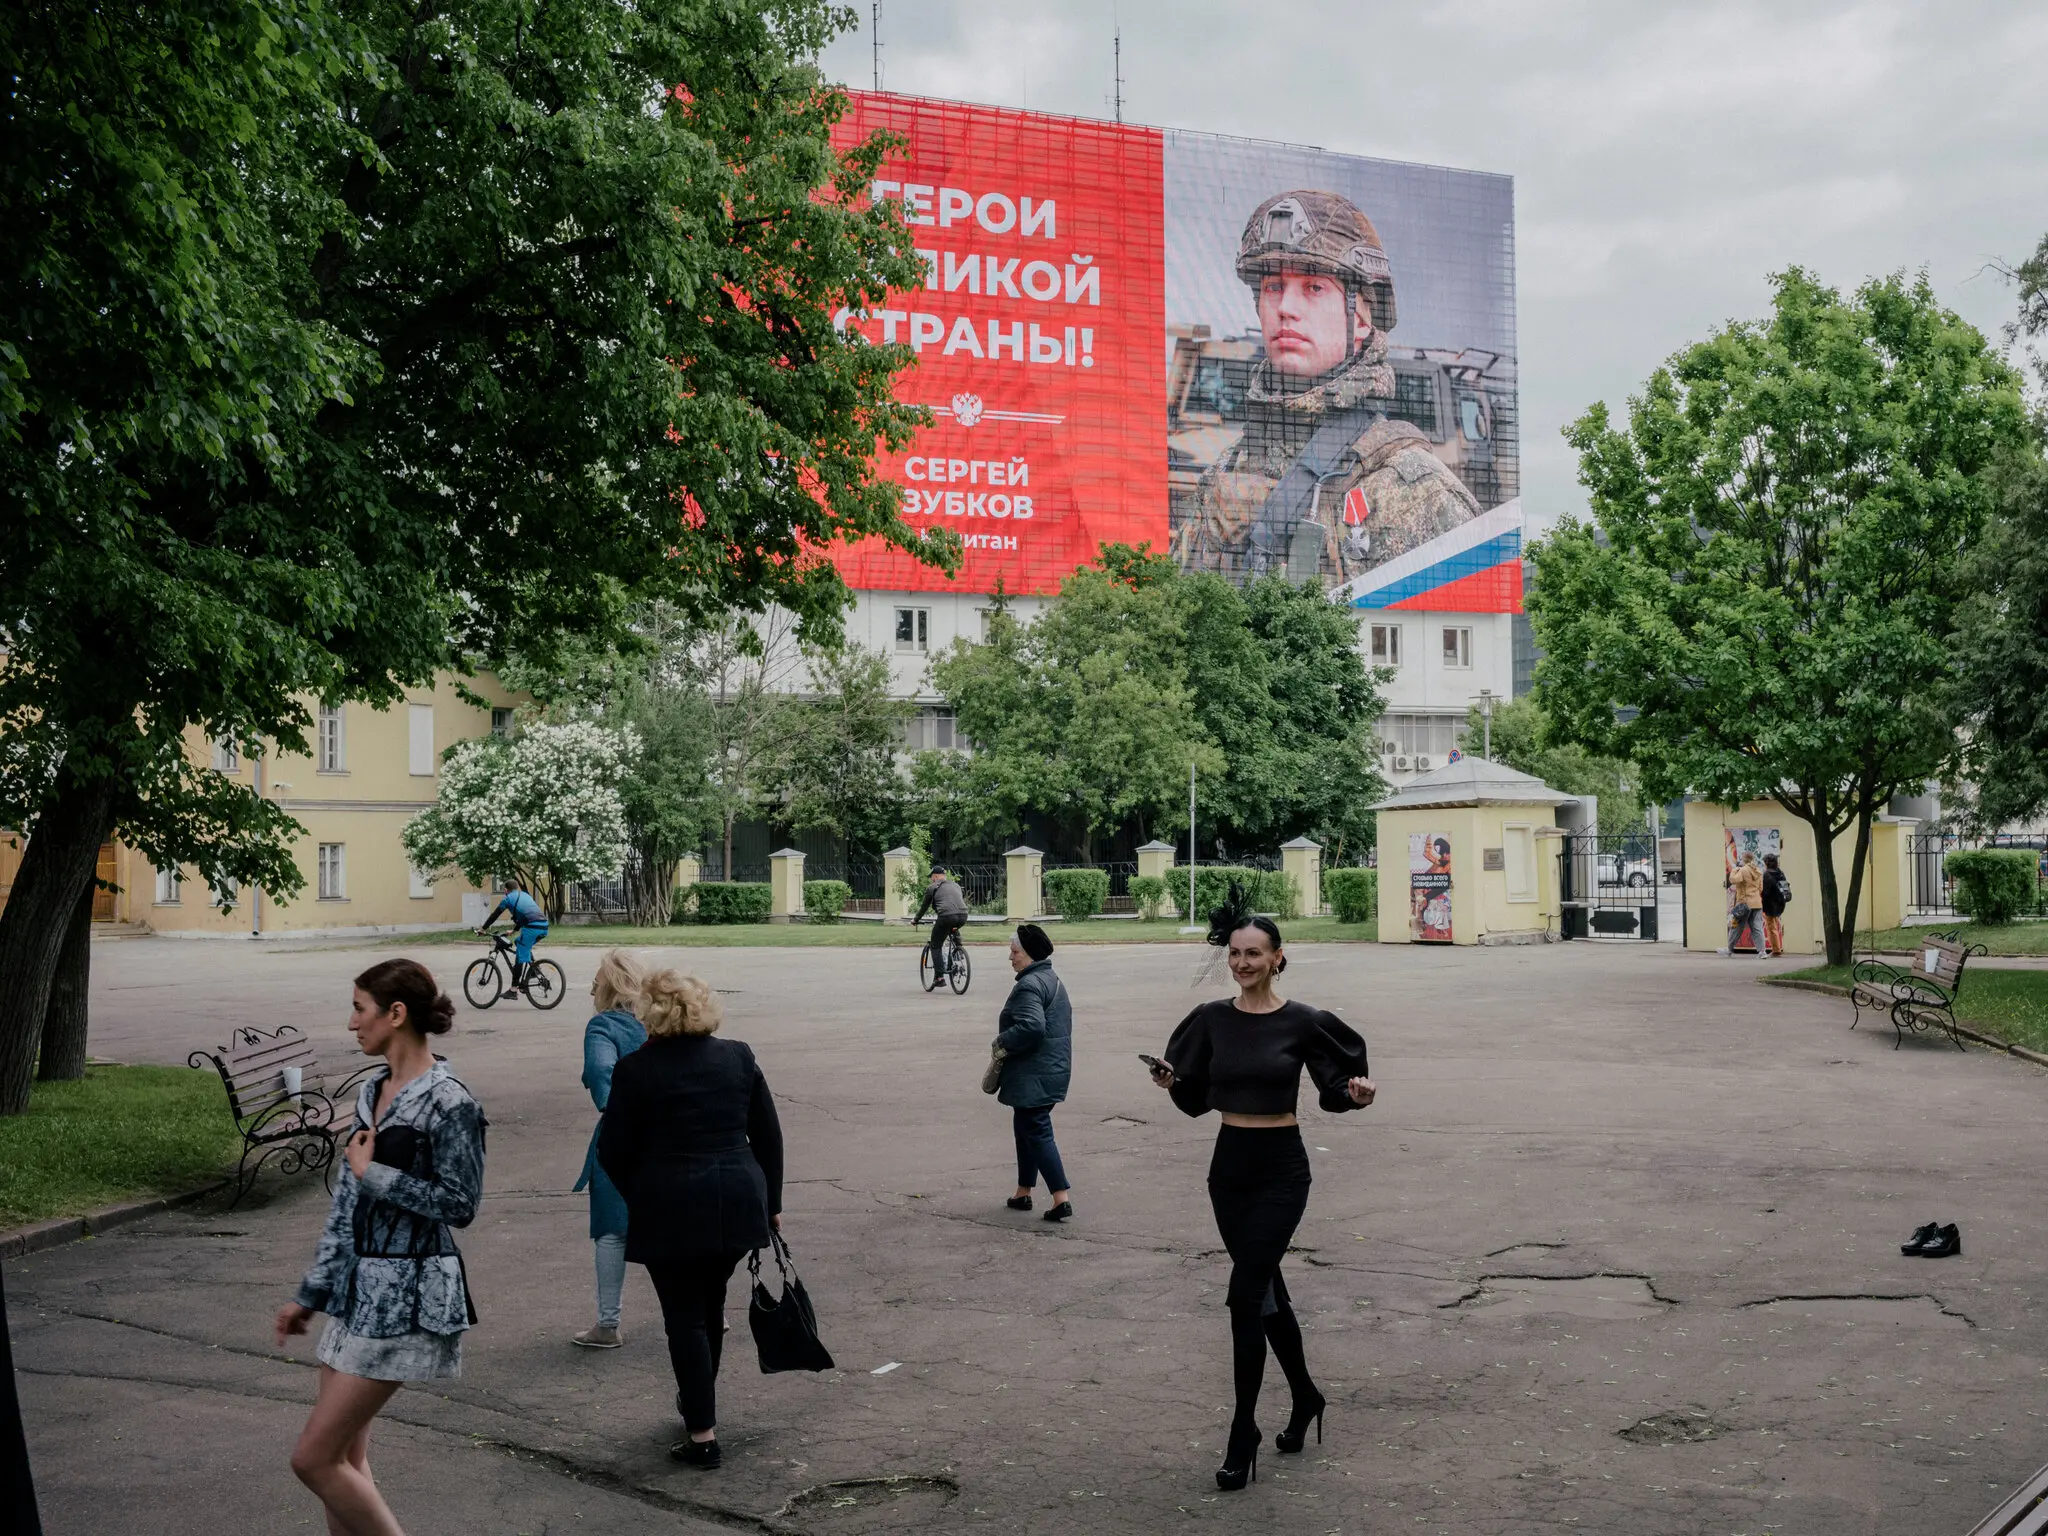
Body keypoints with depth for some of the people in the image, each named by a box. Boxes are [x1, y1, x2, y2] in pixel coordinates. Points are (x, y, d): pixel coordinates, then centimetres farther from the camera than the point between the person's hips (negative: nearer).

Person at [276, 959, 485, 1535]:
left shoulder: (448, 1102, -16)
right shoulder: (373, 1092, 9)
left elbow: (460, 1203, -16)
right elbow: (345, 1204, 14)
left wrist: (374, 1174, -11)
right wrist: (310, 1293, 15)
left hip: (406, 1298, -8)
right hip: (357, 1289, 8)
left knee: (315, 1457, -6)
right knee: (346, 1457, 12)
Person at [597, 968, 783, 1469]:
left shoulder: (636, 1069, -7)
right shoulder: (739, 1058, 4)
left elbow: (613, 1153, -3)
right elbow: (769, 1137, 8)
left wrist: (639, 1197, 15)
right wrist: (770, 1202, 18)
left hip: (669, 1210, -4)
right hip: (738, 1202, 4)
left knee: (685, 1318, 3)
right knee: (711, 1304, 22)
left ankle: (703, 1434, 3)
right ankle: (698, 1399, 37)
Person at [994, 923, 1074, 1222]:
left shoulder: (1029, 985, -18)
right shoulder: (1054, 981, 16)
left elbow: (1031, 1027, -31)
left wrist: (1002, 1042, -17)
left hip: (1033, 1076, -11)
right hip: (1053, 1070, 11)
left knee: (1036, 1132, -7)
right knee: (1026, 1128, 20)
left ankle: (1062, 1198, -12)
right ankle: (1023, 1193, 28)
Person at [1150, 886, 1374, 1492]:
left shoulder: (1303, 1023, -8)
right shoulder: (1211, 1020, 2)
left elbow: (1335, 1087, 1)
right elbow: (1195, 1097, 9)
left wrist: (1356, 1094, -20)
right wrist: (1171, 1082, -12)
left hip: (1281, 1168, -4)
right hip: (1229, 1165, 4)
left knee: (1247, 1294, -11)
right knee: (1266, 1288, 16)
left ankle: (1243, 1434, -1)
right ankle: (1304, 1397, 37)